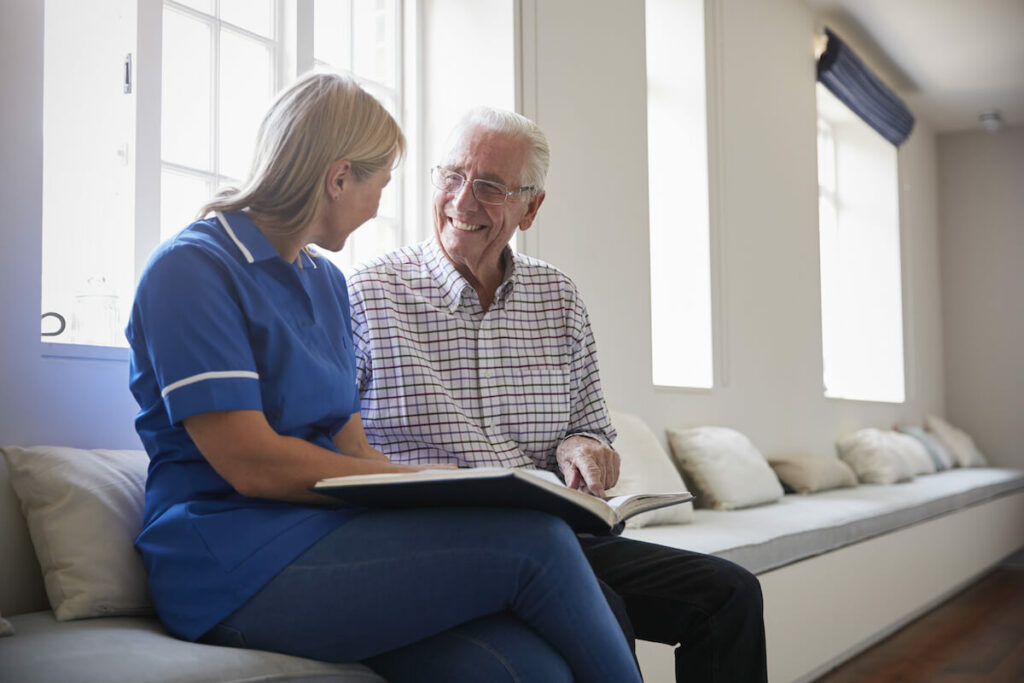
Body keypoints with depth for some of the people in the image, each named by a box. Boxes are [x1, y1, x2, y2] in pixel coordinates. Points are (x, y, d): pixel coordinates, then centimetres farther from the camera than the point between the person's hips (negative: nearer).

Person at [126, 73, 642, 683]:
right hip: (239, 565, -7)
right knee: (534, 539, -23)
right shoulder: (192, 269, -6)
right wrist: (418, 481, -9)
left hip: (333, 535, 7)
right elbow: (251, 464, -15)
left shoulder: (327, 282, 21)